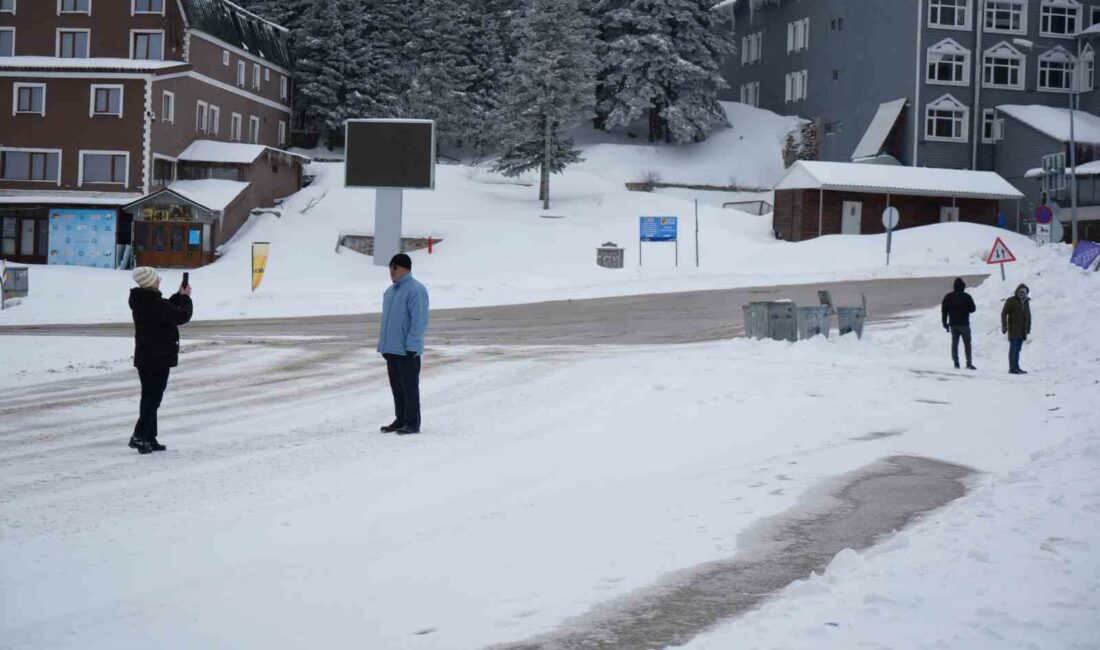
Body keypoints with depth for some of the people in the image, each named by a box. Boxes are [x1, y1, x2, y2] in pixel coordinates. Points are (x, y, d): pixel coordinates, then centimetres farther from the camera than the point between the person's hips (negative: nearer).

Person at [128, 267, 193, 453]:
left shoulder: (139, 301, 6)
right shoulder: (157, 304, -21)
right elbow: (182, 316, -14)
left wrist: (179, 296, 11)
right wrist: (185, 297, 0)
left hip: (143, 357, 9)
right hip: (160, 357, -8)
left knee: (148, 396, 13)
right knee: (154, 396, -3)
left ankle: (149, 439, 17)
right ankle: (139, 436, -10)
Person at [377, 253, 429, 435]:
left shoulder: (416, 290, -14)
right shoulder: (390, 290, 14)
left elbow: (419, 321, -18)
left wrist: (411, 346, -20)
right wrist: (384, 344, 18)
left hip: (407, 350, -8)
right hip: (391, 349, 8)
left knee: (409, 386, -1)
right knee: (396, 386, 14)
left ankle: (412, 423, 5)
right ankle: (400, 420, 23)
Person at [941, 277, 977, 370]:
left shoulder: (948, 297, 4)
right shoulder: (966, 296, -7)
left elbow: (944, 310, 4)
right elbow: (973, 309, -4)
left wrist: (945, 323, 9)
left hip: (953, 324, 3)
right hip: (964, 323, -3)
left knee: (954, 343, 9)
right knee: (967, 344, 1)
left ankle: (956, 362, 4)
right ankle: (969, 363, -5)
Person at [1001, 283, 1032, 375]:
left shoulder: (1026, 302, 15)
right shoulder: (1011, 301, -5)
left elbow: (1028, 315, 22)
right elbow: (1004, 314, -7)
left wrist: (1028, 327, 18)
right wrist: (1004, 326, -12)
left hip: (1022, 330, 6)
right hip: (1013, 329, -6)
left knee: (1018, 349, 10)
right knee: (1013, 348, -6)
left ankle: (1016, 367, 15)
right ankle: (1012, 368, -5)